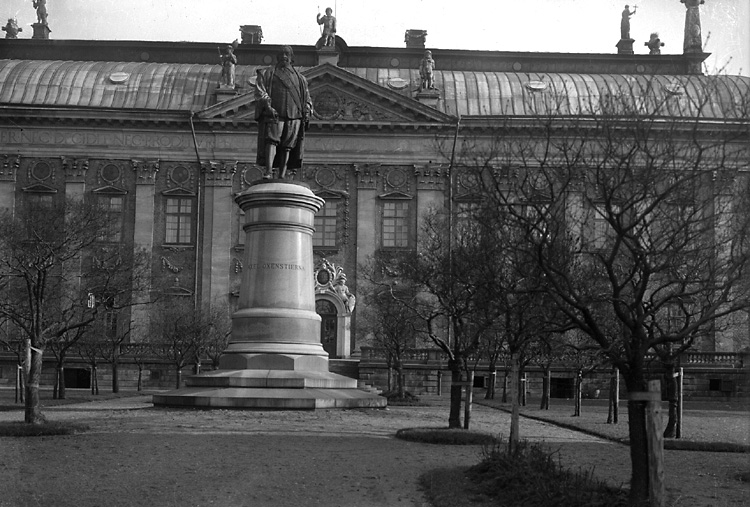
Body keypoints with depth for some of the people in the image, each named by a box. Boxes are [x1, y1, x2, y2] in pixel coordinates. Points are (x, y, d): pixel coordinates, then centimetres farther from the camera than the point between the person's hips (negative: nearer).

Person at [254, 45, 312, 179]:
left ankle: (282, 176, -4)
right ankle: (268, 172, -31)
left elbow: (307, 99, 24)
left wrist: (307, 112, 4)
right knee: (271, 140, -21)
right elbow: (260, 91, 1)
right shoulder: (268, 73, 14)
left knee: (287, 146, -3)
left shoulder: (299, 78, 24)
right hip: (274, 114, -3)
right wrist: (267, 106, -16)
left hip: (294, 116, 3)